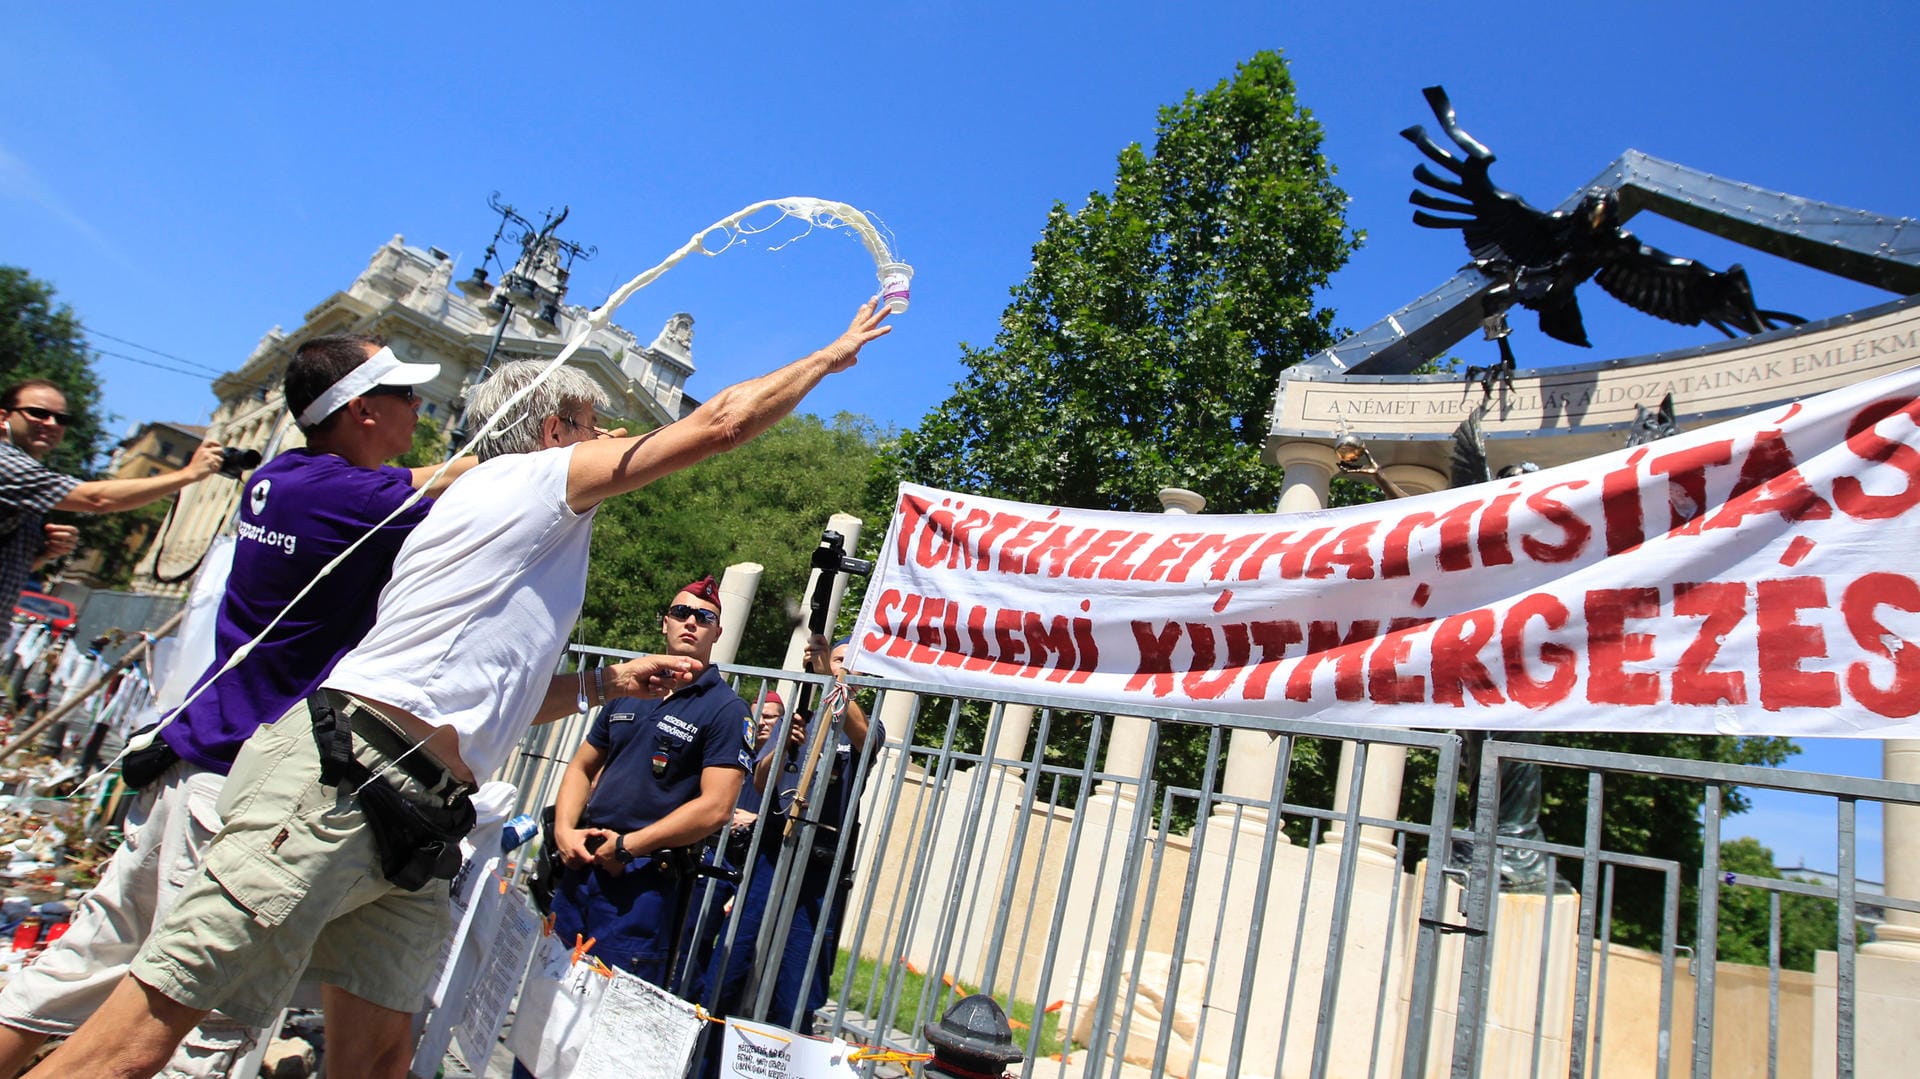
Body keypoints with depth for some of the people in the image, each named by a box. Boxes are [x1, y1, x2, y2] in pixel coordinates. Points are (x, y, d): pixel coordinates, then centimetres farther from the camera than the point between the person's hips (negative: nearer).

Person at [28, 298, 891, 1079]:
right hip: (339, 785, -10)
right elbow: (720, 422, -1)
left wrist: (607, 682, 26)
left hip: (411, 822, 10)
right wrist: (834, 355, 11)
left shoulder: (524, 538, 28)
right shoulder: (532, 476, 2)